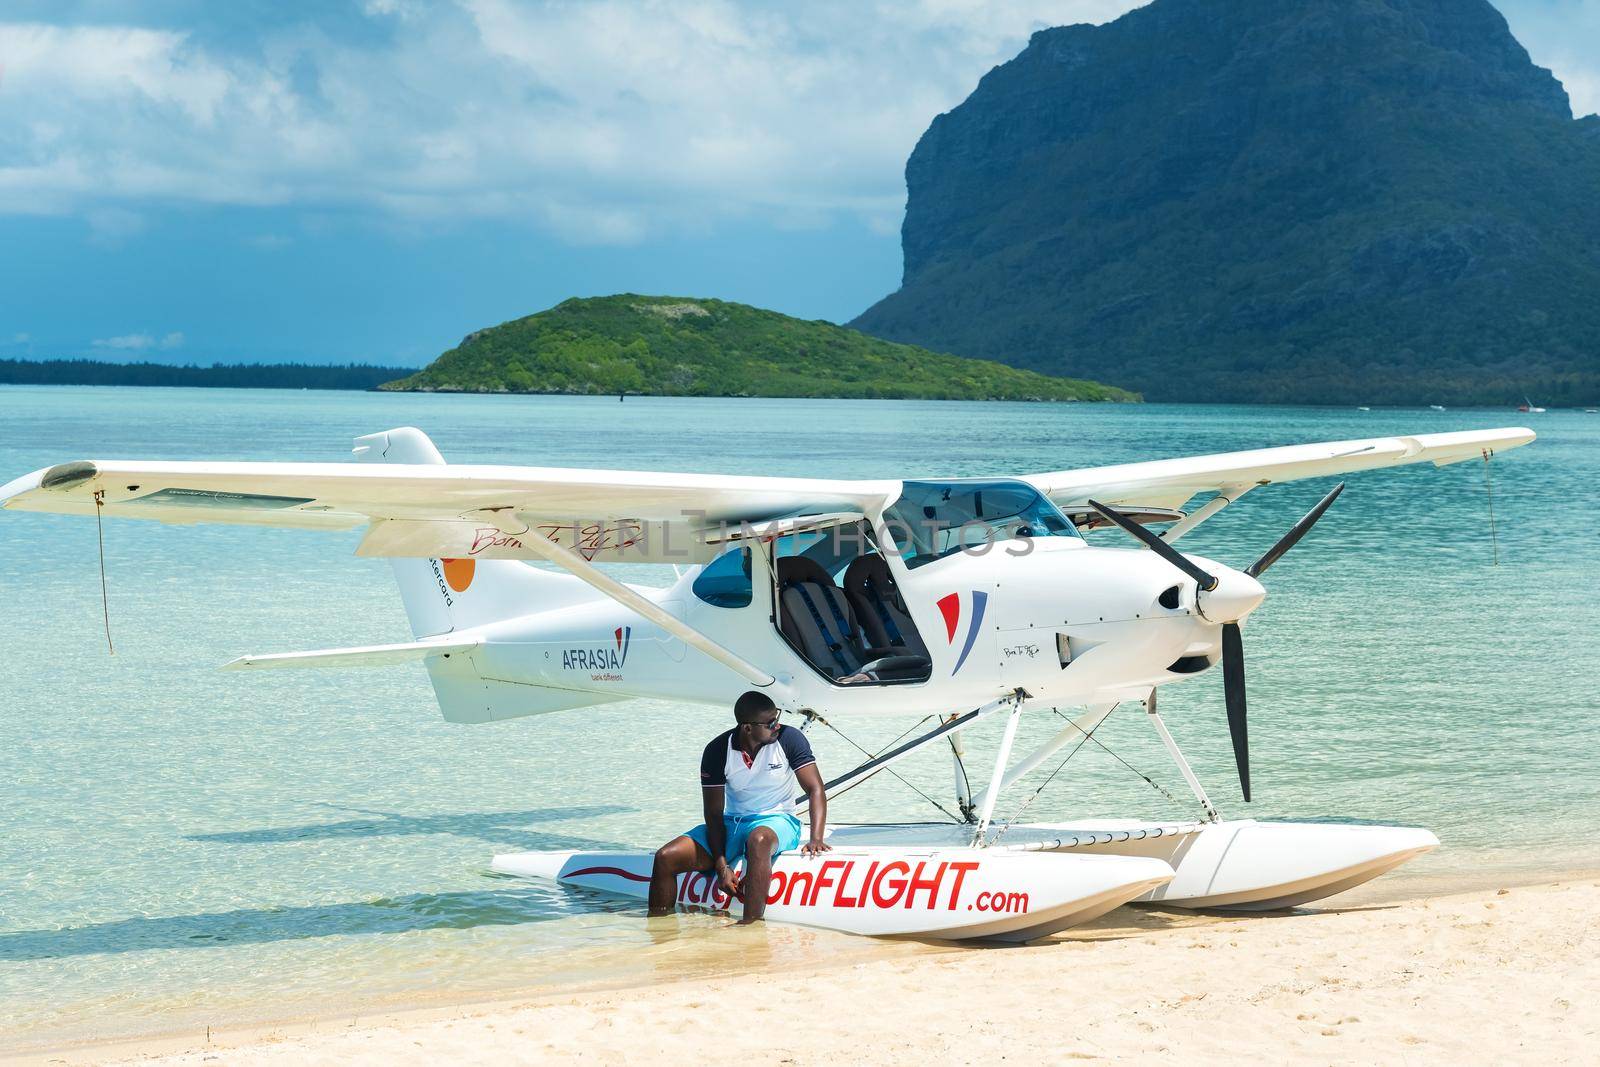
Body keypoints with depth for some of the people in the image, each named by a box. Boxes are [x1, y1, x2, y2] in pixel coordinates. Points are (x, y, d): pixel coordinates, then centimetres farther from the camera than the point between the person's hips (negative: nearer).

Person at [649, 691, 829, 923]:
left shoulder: (789, 739, -10)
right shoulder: (718, 751, -8)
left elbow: (815, 790, -12)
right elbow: (714, 813, -5)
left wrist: (816, 839, -28)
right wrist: (721, 866, -17)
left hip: (777, 821, -3)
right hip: (731, 824, 3)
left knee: (758, 839, -42)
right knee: (666, 857, -15)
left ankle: (751, 923, -48)